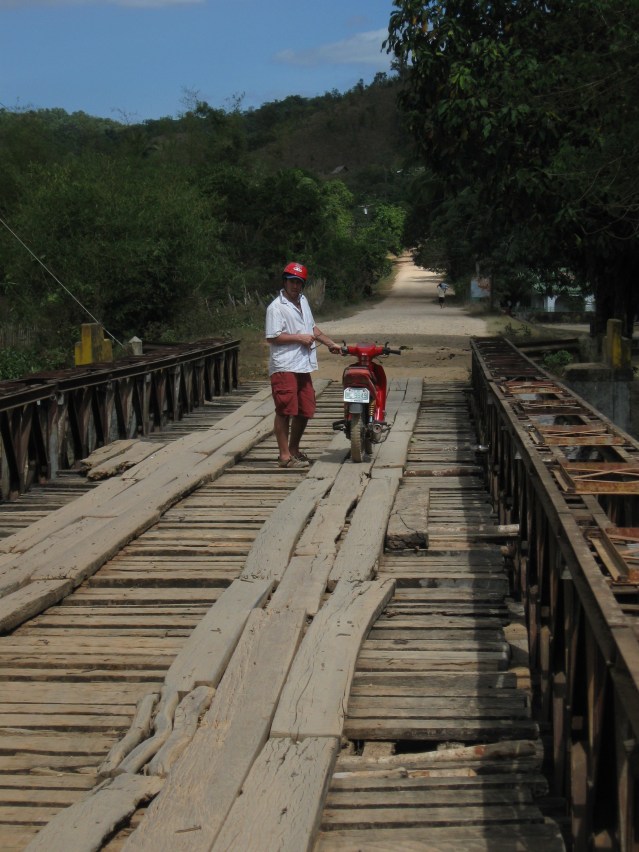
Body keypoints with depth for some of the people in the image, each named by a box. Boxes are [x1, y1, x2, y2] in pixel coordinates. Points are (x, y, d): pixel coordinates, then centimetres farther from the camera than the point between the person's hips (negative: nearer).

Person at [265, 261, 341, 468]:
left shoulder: (303, 301, 16)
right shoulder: (276, 307, -11)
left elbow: (311, 327, 29)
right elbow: (272, 337, -17)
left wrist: (331, 343, 25)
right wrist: (299, 338, -14)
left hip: (303, 366, 9)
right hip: (284, 367, -9)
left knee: (305, 410, 13)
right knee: (285, 411, -8)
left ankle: (294, 449, 27)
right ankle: (285, 456, -5)